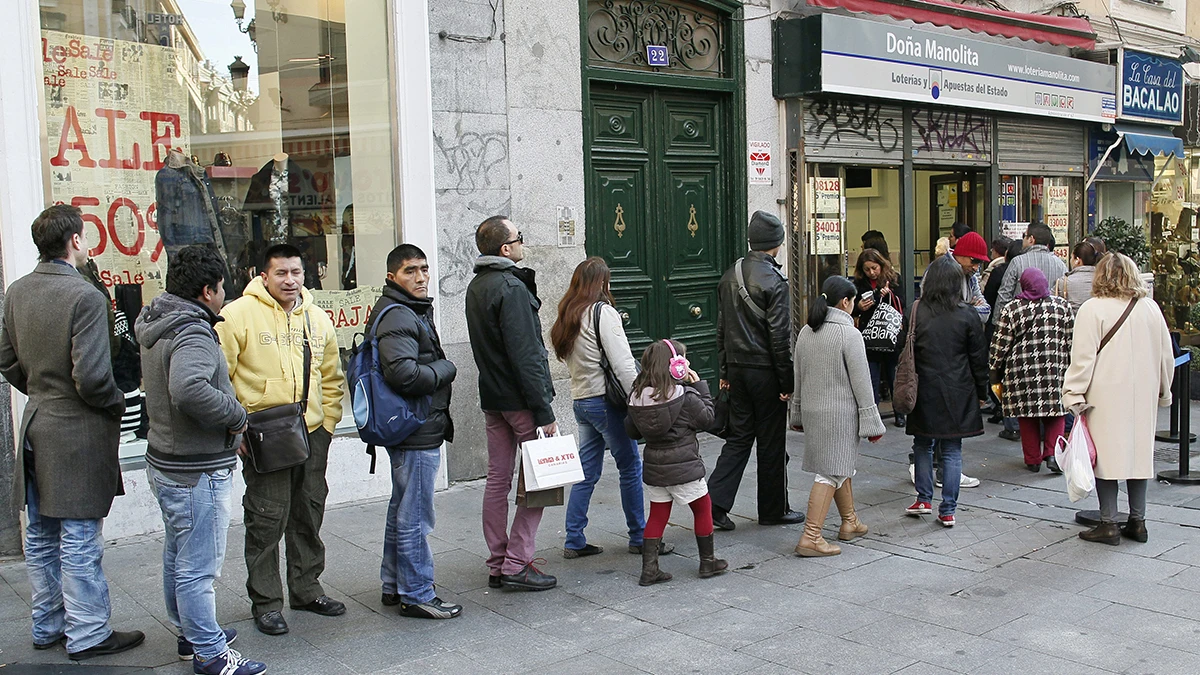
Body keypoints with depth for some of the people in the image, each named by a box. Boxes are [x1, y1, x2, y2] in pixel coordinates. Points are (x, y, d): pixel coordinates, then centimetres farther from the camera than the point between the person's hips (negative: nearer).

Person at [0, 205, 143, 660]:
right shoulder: (84, 297, -19)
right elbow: (92, 377, -23)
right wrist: (117, 404, -5)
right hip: (78, 433, -8)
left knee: (41, 536, 17)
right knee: (79, 541, 0)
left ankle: (48, 626, 31)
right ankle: (87, 635, 10)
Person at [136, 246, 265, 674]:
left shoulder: (157, 328, 10)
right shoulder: (193, 335, -22)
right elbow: (189, 390, -41)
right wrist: (237, 415, -25)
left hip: (166, 464, 10)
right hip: (198, 473, -10)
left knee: (178, 557, 22)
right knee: (199, 567, 0)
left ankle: (189, 632, 37)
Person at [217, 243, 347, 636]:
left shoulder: (317, 319, 11)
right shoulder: (239, 314, -8)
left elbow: (332, 378, 20)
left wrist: (328, 421, 12)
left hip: (312, 433, 6)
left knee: (309, 515, 14)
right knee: (267, 519, -2)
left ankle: (306, 589, 29)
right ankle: (266, 602, 12)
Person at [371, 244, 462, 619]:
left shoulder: (414, 312, 16)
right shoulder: (397, 317, -17)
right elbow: (404, 374, -29)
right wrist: (446, 370, -14)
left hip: (409, 431, 11)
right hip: (417, 433, -11)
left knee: (401, 511, 19)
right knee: (415, 518, -2)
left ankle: (394, 585, 31)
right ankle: (416, 596, 7)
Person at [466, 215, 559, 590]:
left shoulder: (476, 287, 13)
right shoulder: (511, 287, -17)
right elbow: (526, 354, -20)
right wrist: (544, 410, -19)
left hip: (491, 397, 9)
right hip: (519, 399, -9)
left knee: (497, 480, 11)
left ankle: (498, 564, 17)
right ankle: (517, 564, -1)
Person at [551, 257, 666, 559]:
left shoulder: (567, 316, 12)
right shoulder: (603, 313, -11)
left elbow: (568, 359, 13)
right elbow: (622, 364, -17)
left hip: (580, 400, 8)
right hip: (605, 400, -8)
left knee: (587, 471, 12)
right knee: (630, 467, 3)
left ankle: (574, 541, 14)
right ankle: (639, 537, 10)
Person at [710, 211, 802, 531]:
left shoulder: (729, 276, 7)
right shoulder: (773, 281, -15)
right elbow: (780, 337, -15)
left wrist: (724, 371, 19)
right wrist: (787, 382, -9)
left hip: (737, 369, 6)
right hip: (766, 372, -6)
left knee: (739, 436, 12)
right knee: (772, 443, 6)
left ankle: (716, 501, 3)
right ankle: (773, 510, 17)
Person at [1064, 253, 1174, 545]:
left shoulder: (1093, 309, -10)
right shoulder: (1151, 308, 5)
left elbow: (1083, 357, -12)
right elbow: (1167, 356, 11)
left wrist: (1075, 395, -6)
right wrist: (1162, 392, 23)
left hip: (1107, 397, -5)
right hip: (1143, 397, 5)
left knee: (1106, 456, 1)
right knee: (1138, 453, 13)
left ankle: (1109, 524, 4)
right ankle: (1137, 521, 19)